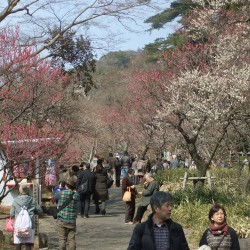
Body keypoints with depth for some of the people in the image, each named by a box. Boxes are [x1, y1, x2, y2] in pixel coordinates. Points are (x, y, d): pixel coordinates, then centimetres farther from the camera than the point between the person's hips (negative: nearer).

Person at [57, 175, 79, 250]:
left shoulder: (63, 193, -10)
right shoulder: (76, 194, -1)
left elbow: (59, 206, 3)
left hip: (62, 220, -2)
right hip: (72, 221, 2)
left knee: (62, 239, 3)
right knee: (71, 239, 6)